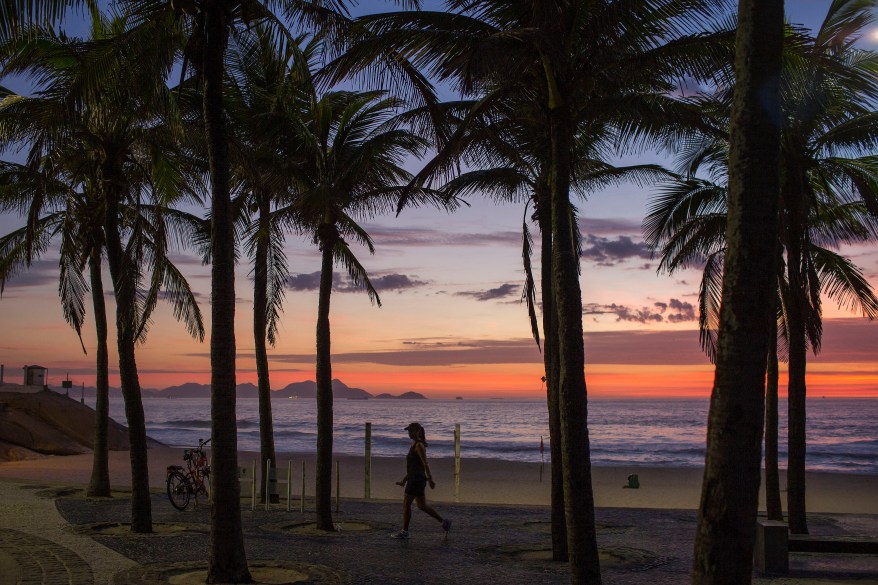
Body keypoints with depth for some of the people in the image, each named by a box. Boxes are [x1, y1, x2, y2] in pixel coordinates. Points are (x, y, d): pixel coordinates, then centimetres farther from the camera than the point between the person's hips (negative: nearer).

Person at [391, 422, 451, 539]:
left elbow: (425, 463, -19)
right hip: (414, 479, 10)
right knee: (422, 505, 11)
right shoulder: (416, 445, 17)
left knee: (406, 504, -2)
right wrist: (404, 480, 23)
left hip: (417, 479, -10)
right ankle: (444, 522, 13)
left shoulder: (419, 445, -12)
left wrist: (430, 479, -23)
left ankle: (404, 531, 6)